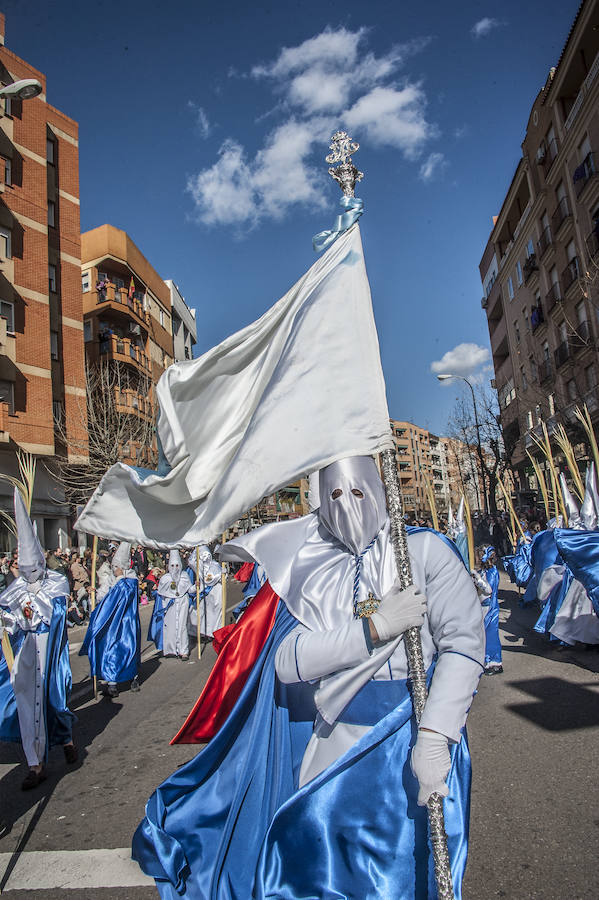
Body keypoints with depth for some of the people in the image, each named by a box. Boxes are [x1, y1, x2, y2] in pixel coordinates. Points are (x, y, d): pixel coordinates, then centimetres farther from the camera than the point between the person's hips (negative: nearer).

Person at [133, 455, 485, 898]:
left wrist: (434, 737, -25)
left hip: (405, 742, -2)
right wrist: (375, 628, -20)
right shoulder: (307, 570, 1)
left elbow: (464, 641, -15)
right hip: (329, 740, 3)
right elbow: (286, 661, -10)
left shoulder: (424, 550, -6)